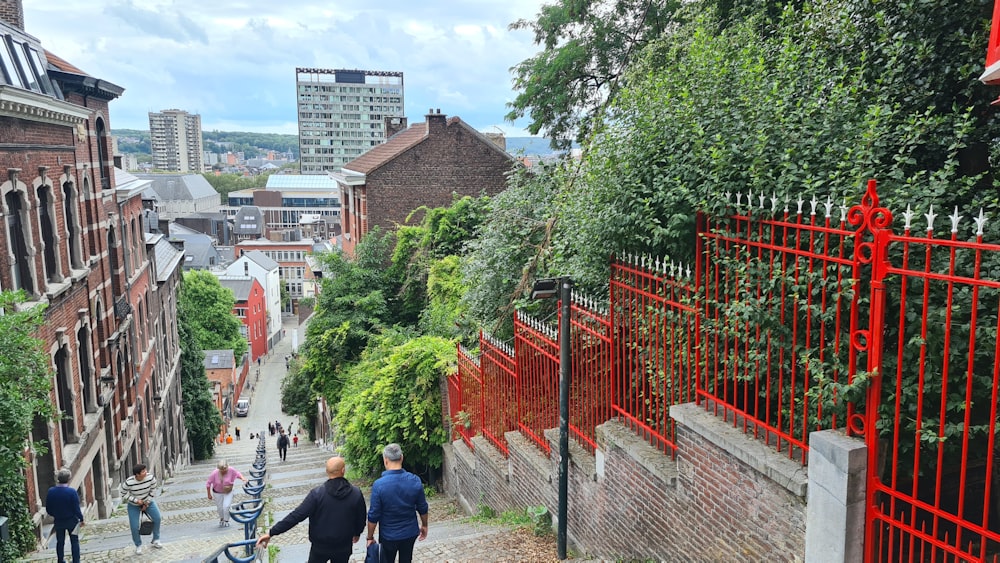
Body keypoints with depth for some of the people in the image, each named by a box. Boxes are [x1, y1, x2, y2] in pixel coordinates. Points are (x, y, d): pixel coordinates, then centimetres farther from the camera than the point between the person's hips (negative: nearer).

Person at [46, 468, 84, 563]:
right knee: (74, 542, 10)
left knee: (60, 542, 18)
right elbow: (76, 509, -17)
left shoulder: (51, 491, -10)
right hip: (71, 520, -3)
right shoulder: (72, 491, -21)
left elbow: (48, 509, 0)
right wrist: (81, 519, -2)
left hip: (58, 521, 3)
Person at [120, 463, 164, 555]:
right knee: (134, 526, -5)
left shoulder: (151, 478, -26)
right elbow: (124, 495, -16)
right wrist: (136, 500, -25)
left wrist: (146, 503, -12)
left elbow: (152, 491, -10)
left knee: (157, 518, -11)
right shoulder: (128, 483, -31)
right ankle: (138, 546, 21)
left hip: (148, 502, 2)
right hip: (133, 505, -2)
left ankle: (155, 540, 11)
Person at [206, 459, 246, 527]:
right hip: (218, 492, 1)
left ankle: (226, 521, 15)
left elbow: (237, 474, -5)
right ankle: (221, 519, 44)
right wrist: (209, 494, -6)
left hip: (228, 492, 0)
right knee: (220, 508, 11)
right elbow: (208, 483, -13)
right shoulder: (215, 473, -27)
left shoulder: (231, 470, -25)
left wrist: (243, 478, -23)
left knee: (226, 506, -12)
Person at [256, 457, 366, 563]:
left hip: (321, 545, -1)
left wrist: (272, 533, -17)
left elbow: (297, 515, -22)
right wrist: (357, 533, 21)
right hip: (344, 546, 1)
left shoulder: (317, 493, -20)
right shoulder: (356, 493, -13)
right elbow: (361, 518, -1)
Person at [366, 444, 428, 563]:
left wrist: (370, 537, -2)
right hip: (410, 533, 2)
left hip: (389, 535, -2)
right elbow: (422, 508, -3)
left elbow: (373, 515, -16)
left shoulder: (379, 485, -23)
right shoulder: (415, 481, -14)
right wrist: (424, 525, 15)